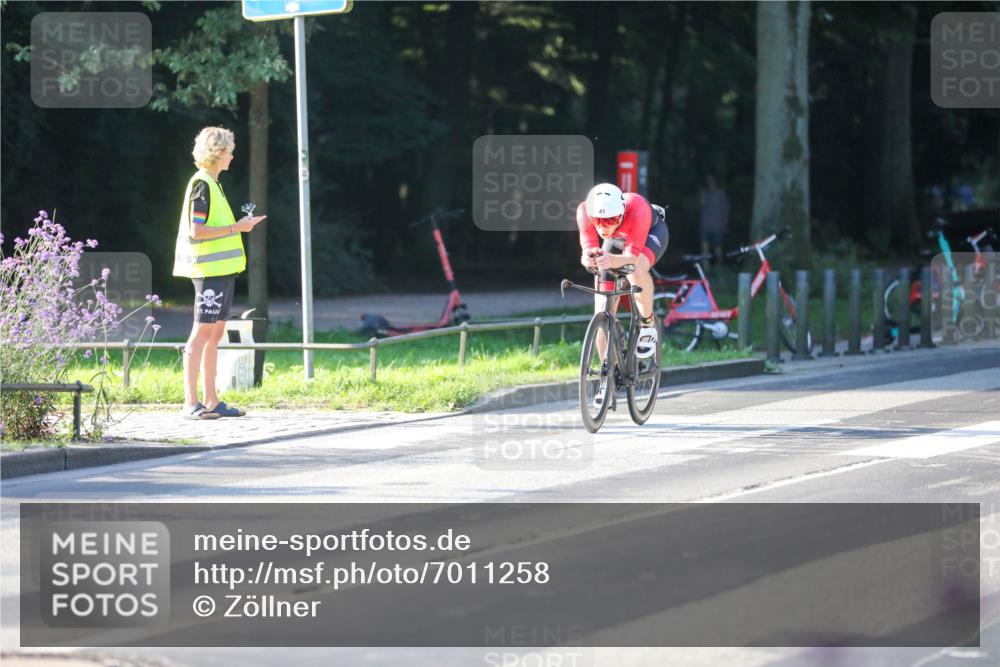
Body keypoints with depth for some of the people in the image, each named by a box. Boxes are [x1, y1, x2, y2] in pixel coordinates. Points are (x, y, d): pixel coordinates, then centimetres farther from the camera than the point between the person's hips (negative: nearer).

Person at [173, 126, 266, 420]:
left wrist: (240, 225, 16)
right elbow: (196, 231, -19)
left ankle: (210, 401, 12)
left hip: (222, 269, 10)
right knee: (202, 332, -9)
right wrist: (235, 228, -16)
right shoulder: (201, 184, -12)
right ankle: (191, 403, -10)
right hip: (209, 269, -10)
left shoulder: (212, 184, 18)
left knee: (215, 333, 10)